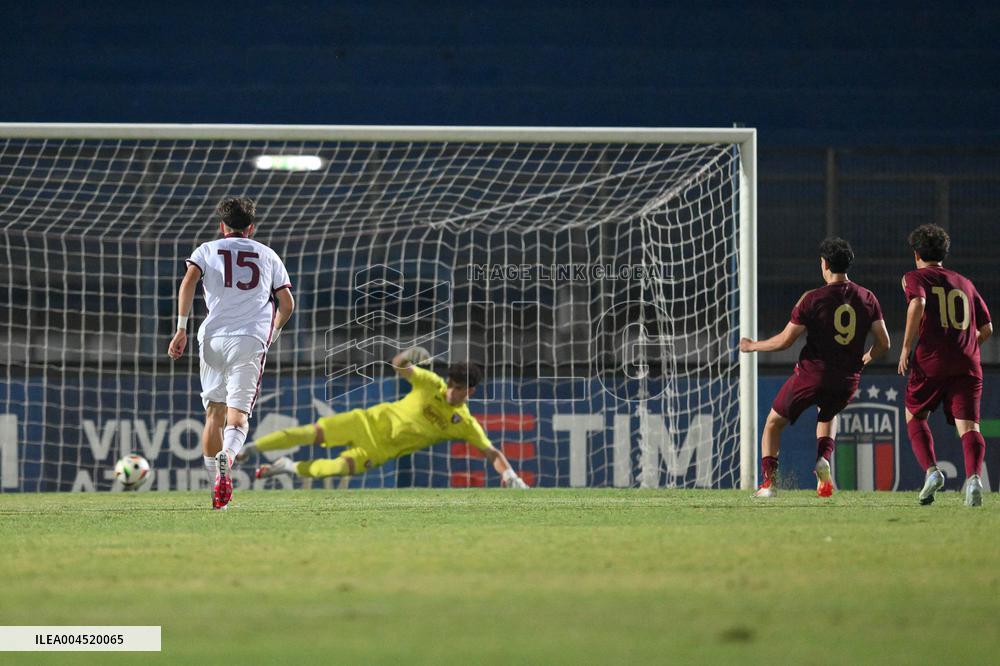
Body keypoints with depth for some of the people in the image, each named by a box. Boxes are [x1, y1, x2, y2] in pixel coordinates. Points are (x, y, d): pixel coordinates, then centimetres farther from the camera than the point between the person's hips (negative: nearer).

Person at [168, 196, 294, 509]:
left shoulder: (208, 250, 13)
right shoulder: (268, 255, 18)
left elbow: (189, 281, -6)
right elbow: (287, 303, 16)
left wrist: (181, 328, -6)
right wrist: (274, 330, 35)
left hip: (214, 337, 0)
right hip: (252, 339, 0)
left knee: (214, 413, 13)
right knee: (237, 412, -10)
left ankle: (214, 470, 11)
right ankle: (226, 460, -39)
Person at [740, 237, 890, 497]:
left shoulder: (812, 299, -10)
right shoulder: (867, 299, 2)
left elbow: (785, 340, -7)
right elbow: (883, 343, 3)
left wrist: (752, 346, 10)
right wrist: (865, 359, 24)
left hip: (811, 374, -4)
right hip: (848, 380, 4)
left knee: (774, 423, 17)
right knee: (827, 415, 36)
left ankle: (769, 481, 4)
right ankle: (824, 461, 8)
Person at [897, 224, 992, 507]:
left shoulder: (915, 278, 8)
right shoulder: (965, 284, 22)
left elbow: (917, 304, -15)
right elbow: (987, 329, 21)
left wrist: (906, 347, -9)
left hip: (931, 360, -3)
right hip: (967, 364, 3)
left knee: (914, 416, 18)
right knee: (968, 425, -6)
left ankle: (931, 470, -3)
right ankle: (973, 476, -32)